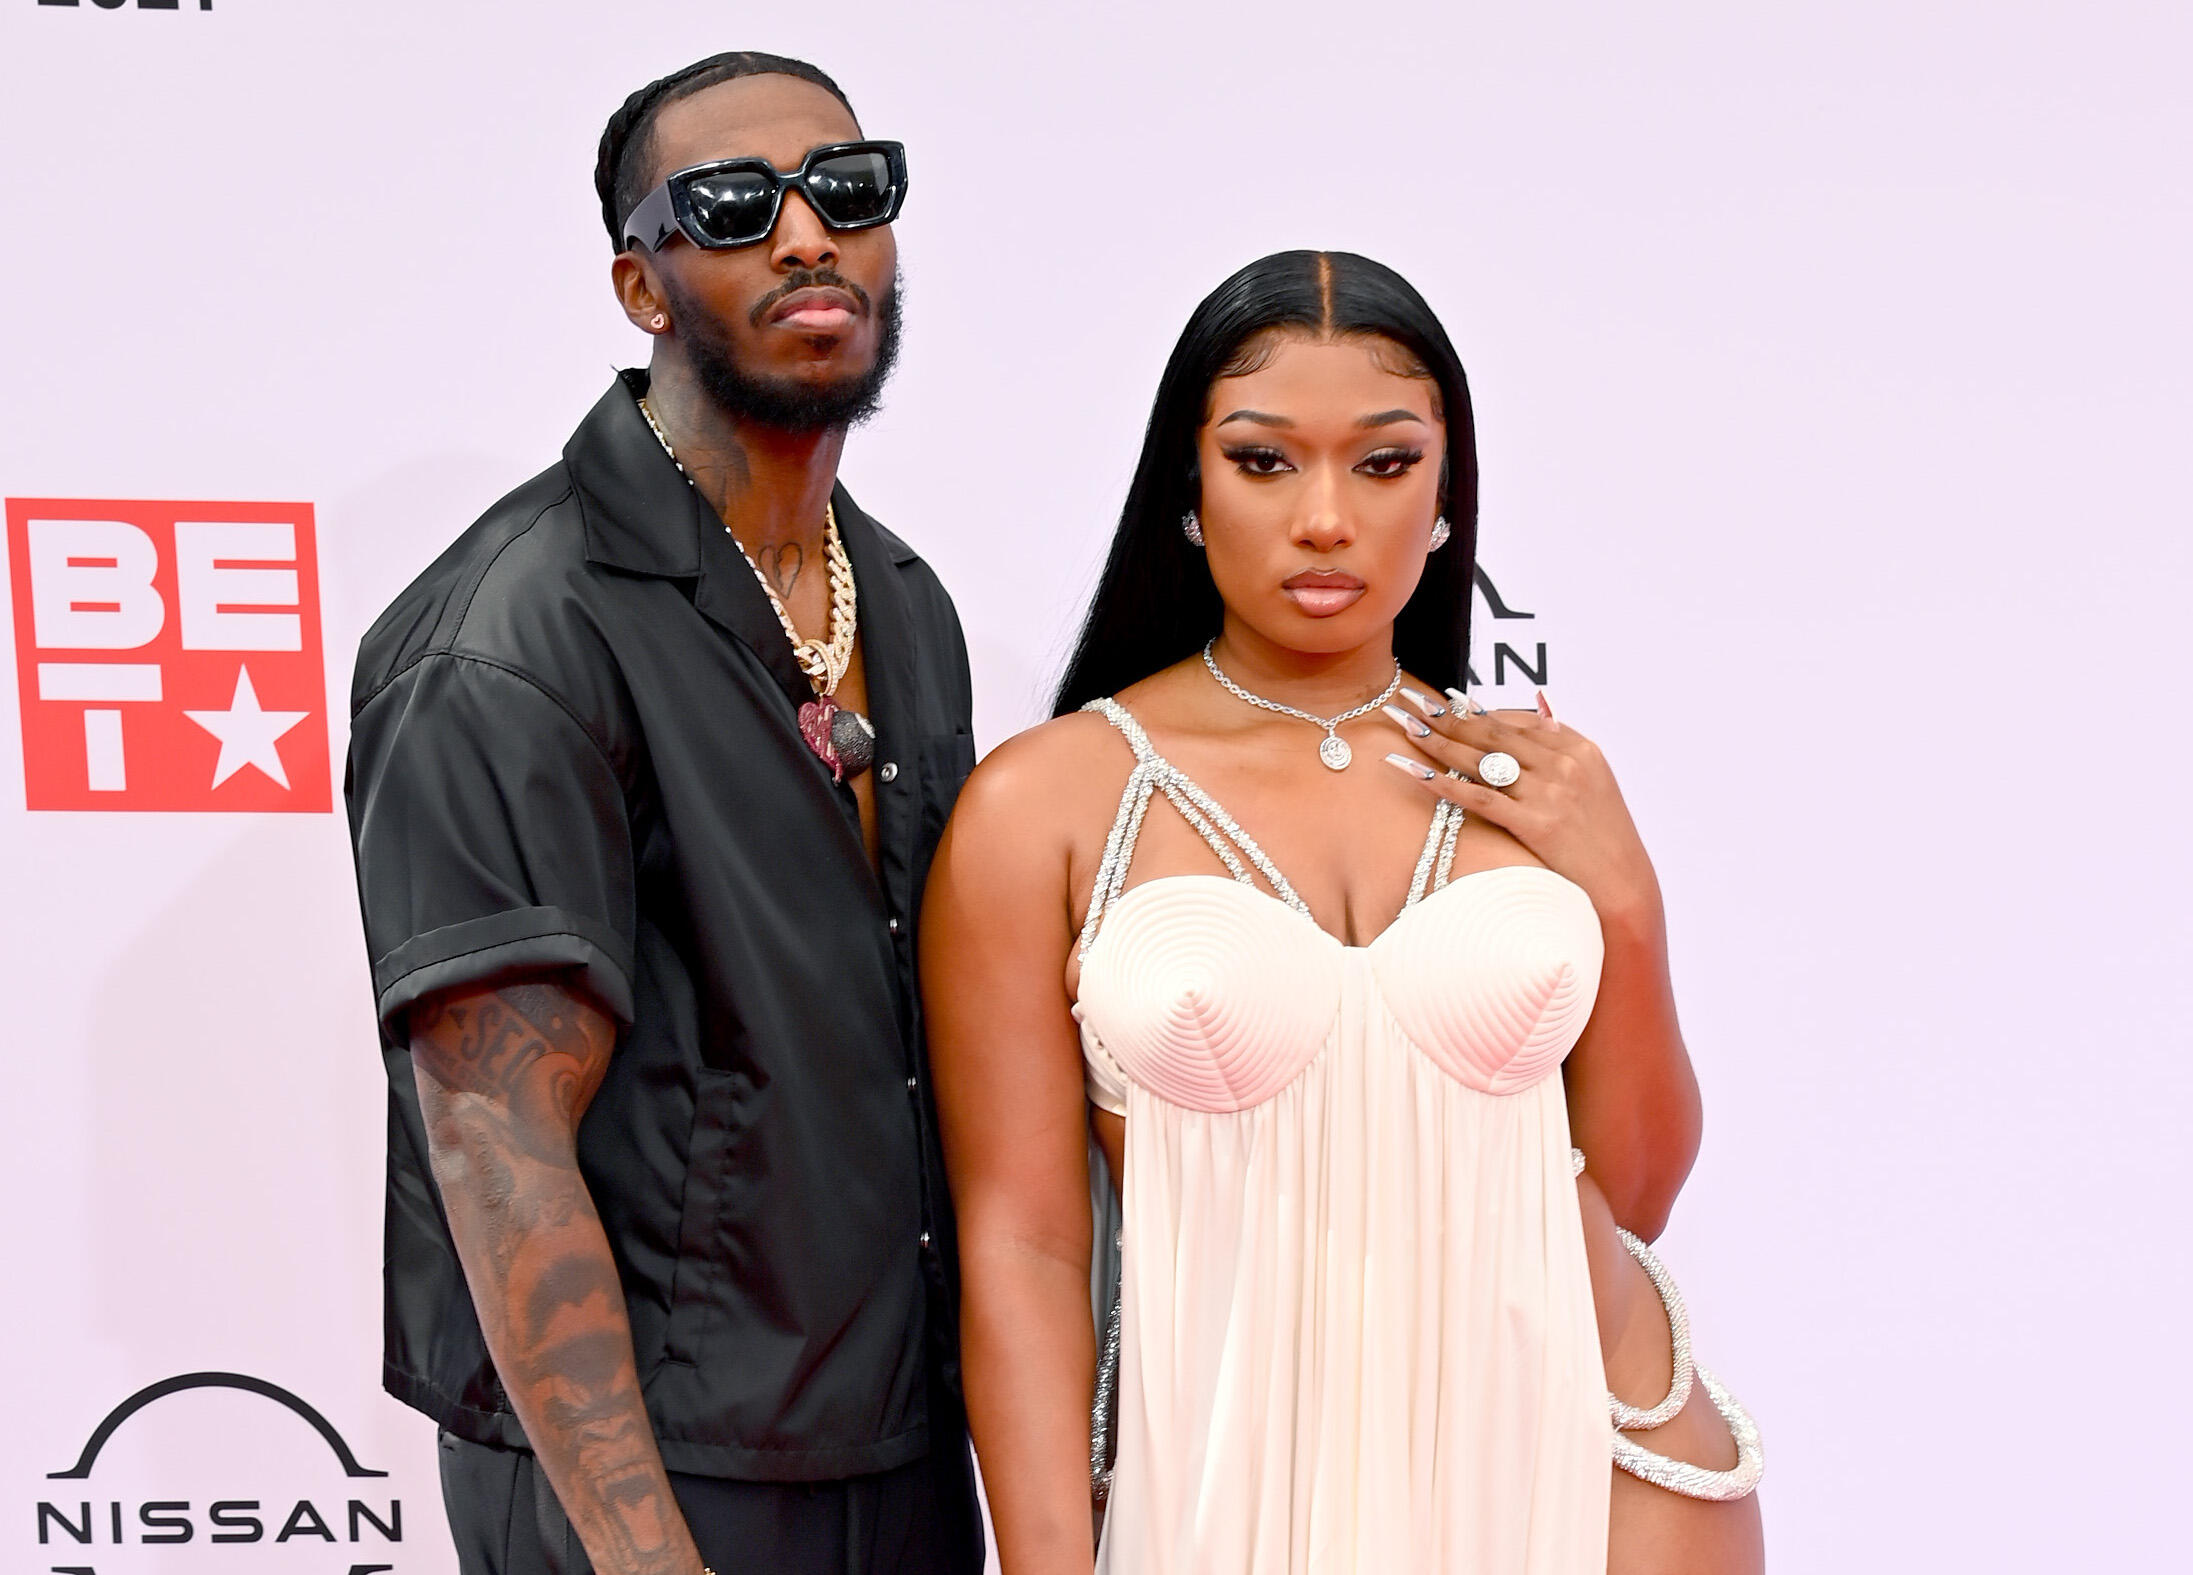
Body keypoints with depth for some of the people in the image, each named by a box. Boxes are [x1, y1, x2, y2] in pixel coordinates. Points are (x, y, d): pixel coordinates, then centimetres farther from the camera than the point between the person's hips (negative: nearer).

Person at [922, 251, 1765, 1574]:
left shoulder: (1531, 782, 1)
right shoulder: (1044, 805, -8)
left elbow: (1633, 1192, 6)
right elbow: (1019, 1244, -7)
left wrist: (1621, 894, -7)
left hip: (1593, 1457, 3)